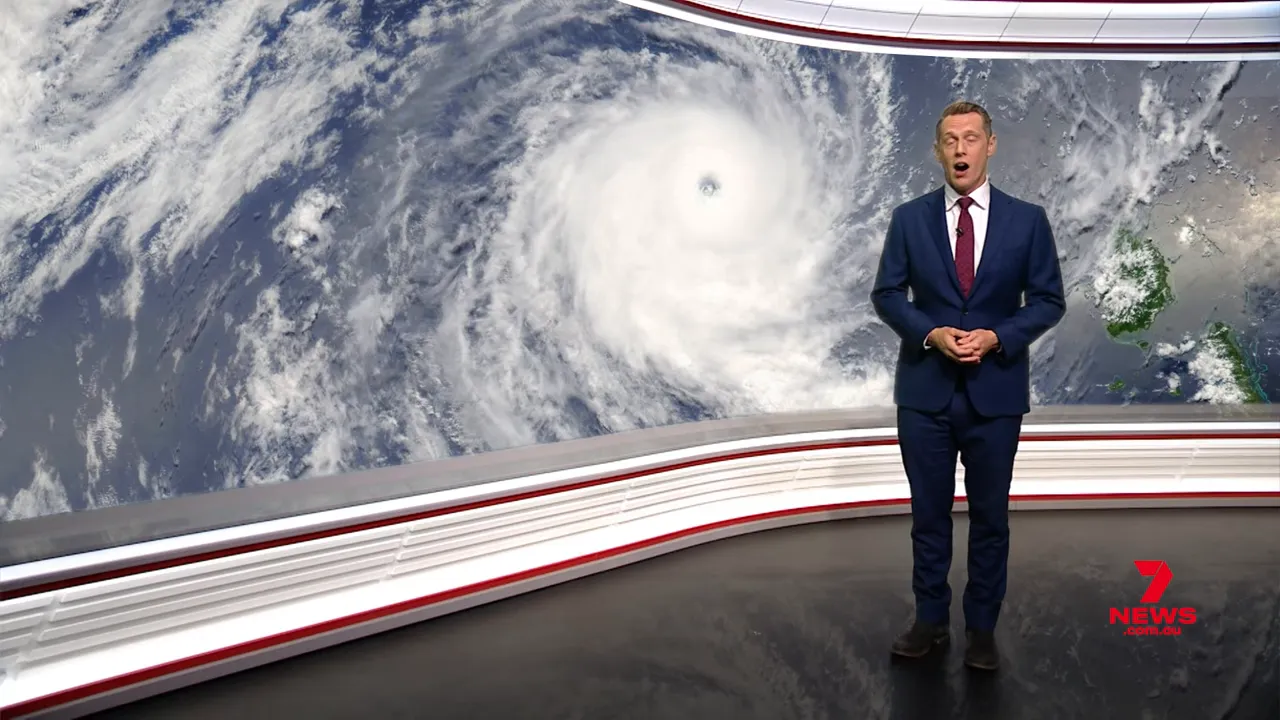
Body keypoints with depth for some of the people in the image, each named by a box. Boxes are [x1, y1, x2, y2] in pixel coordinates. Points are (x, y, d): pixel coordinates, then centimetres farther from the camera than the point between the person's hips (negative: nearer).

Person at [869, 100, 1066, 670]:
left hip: (995, 391, 0)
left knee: (990, 516, 9)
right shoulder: (909, 218, 2)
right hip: (924, 388, 1)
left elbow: (1048, 300, 1)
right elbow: (887, 294, 2)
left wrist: (997, 336, -16)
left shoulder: (1027, 220, 0)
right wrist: (931, 333, -15)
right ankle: (931, 620, 25)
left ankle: (982, 629, 23)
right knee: (928, 513, 10)